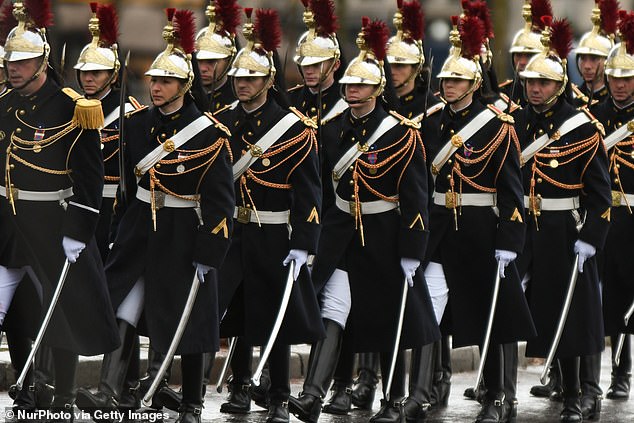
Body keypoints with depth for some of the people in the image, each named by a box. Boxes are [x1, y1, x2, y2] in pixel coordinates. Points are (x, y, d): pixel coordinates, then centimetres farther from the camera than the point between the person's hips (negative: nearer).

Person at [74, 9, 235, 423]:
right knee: (124, 304, -10)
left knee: (188, 319, 4)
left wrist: (209, 255, -14)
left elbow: (220, 199, -11)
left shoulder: (210, 133, -11)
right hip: (140, 227, 4)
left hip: (184, 234, -4)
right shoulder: (137, 123, 5)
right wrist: (119, 229, 15)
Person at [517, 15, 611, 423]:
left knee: (566, 314, 2)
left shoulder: (582, 127, -4)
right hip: (519, 229, 3)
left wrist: (589, 238, -11)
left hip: (564, 232, -3)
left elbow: (599, 190, -4)